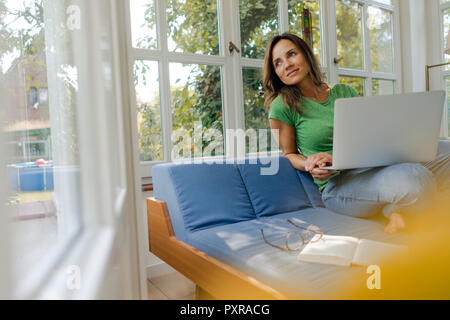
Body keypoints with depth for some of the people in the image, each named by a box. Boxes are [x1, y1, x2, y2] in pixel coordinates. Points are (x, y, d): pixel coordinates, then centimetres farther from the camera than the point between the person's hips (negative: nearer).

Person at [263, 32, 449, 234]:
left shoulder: (344, 92, 14)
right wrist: (310, 166, -16)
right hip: (338, 183, -6)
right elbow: (289, 153, 7)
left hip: (375, 164, 6)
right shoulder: (282, 107, -1)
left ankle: (394, 207, -3)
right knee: (416, 179, -32)